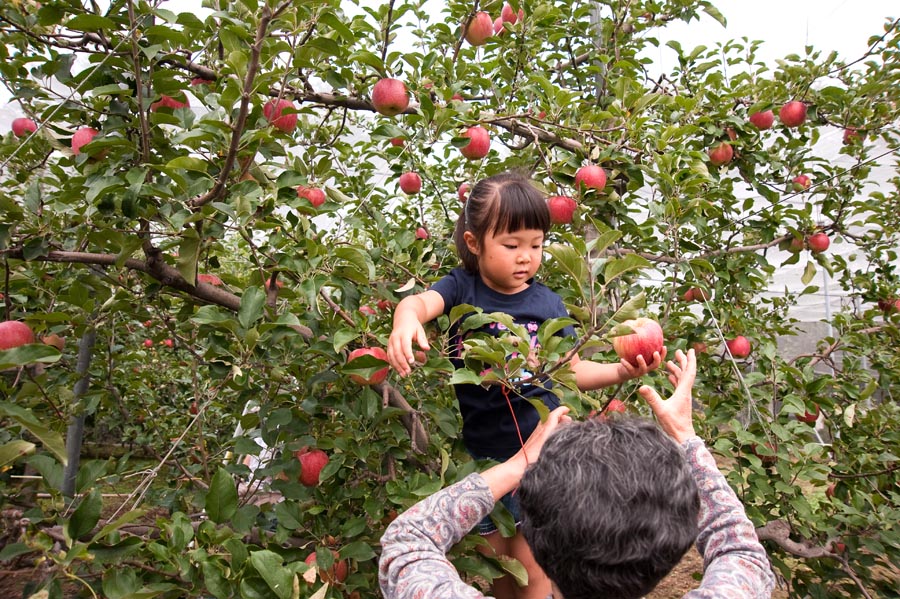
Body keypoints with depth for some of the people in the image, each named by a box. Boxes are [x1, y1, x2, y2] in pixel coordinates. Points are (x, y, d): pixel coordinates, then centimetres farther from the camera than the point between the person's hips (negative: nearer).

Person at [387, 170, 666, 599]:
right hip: (478, 451, 1)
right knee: (494, 560, 20)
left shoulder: (547, 303, -5)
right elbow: (420, 301, -30)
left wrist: (620, 372, -15)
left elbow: (572, 370, 2)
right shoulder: (461, 287, -9)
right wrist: (406, 321, -53)